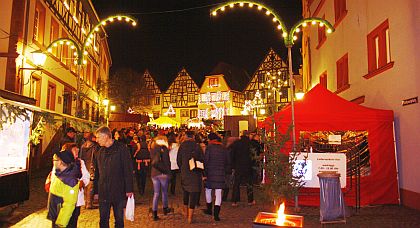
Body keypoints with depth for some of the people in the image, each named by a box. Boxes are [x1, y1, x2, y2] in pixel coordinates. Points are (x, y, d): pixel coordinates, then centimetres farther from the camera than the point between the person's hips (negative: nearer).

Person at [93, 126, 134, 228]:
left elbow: (128, 170, -8)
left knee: (119, 219, 9)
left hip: (118, 191, -4)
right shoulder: (99, 152, 8)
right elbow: (97, 173, 14)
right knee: (103, 219, 10)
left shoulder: (121, 149, -7)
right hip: (103, 192, 4)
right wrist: (96, 191, 12)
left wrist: (129, 189, -11)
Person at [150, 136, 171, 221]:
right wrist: (168, 171, -3)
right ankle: (165, 208, 32)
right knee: (164, 192, 15)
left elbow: (154, 162, 5)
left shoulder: (152, 149, 4)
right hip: (163, 173, -4)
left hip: (154, 174, 4)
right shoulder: (164, 149, -11)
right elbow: (167, 162, -13)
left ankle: (154, 213, 7)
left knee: (156, 193, 9)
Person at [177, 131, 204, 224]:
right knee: (193, 194, 2)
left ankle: (186, 212, 39)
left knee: (186, 192, 22)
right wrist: (202, 172, 5)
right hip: (195, 174, -3)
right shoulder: (197, 146, -12)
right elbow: (202, 160, -8)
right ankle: (190, 217, 2)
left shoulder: (182, 146, -4)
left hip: (184, 173, 4)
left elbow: (178, 160, 2)